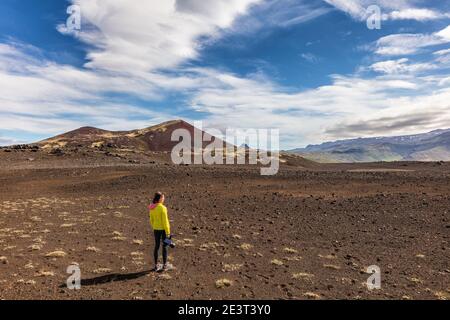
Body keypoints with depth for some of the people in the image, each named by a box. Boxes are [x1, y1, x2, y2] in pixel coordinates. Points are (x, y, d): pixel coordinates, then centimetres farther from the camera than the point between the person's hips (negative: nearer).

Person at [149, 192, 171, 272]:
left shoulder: (152, 208, 0)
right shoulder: (163, 208, -21)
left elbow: (151, 220, 8)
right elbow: (165, 221, -19)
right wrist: (167, 232, -12)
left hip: (156, 229, 6)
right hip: (163, 229, -6)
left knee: (156, 246, 14)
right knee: (164, 247, 8)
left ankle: (156, 265, 22)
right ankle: (164, 265, 16)